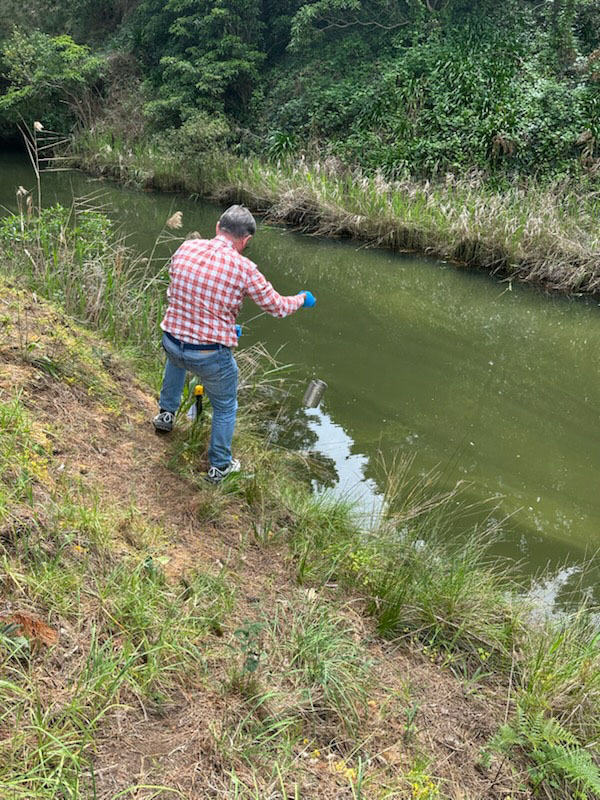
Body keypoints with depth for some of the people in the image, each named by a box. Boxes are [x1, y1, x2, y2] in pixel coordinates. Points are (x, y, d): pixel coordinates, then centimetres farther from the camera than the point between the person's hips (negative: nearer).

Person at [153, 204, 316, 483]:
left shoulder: (186, 248, -2)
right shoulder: (243, 268, -15)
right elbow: (277, 307, -4)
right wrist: (302, 298, 18)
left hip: (171, 342, 4)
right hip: (211, 356, -4)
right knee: (225, 408, 22)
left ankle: (166, 413, 48)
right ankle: (219, 466, 36)